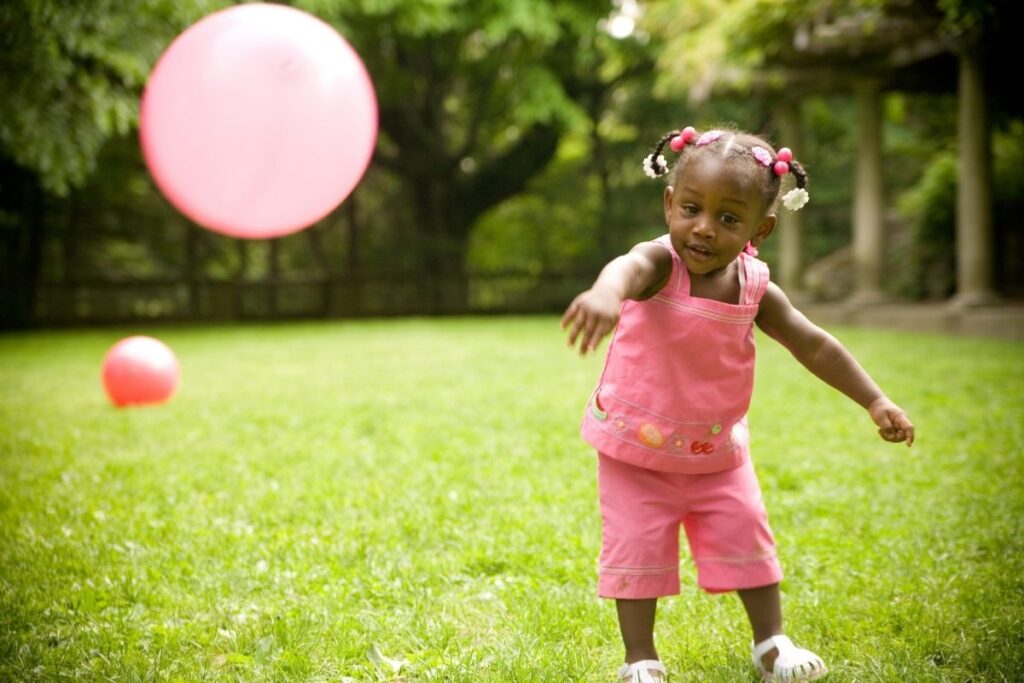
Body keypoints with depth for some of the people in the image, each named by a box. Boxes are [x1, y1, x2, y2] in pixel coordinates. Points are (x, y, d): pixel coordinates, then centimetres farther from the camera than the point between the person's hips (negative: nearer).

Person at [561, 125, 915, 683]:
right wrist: (605, 293, -76)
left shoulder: (755, 290, -10)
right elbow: (629, 267, -51)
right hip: (637, 450, -4)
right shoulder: (660, 264, -25)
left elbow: (814, 346, 1)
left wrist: (875, 401, -2)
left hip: (717, 451, 4)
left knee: (747, 538, 11)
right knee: (637, 551, 0)